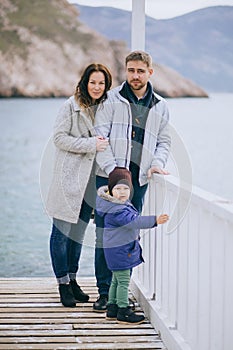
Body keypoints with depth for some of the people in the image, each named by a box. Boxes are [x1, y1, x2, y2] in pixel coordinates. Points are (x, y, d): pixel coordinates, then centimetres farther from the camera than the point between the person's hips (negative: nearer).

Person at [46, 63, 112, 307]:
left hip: (91, 176, 6)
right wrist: (91, 144, -18)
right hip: (70, 175, -6)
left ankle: (72, 279, 24)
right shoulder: (72, 106, -8)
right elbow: (59, 138, -13)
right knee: (62, 230, -1)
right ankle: (63, 284, 7)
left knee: (79, 229, 13)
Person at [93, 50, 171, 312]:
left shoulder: (160, 106, 13)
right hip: (109, 177, -3)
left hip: (139, 181, 3)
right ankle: (105, 292, 4)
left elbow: (163, 141, 20)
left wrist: (157, 163, 0)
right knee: (105, 234, -3)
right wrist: (112, 170, -14)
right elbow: (100, 136, -5)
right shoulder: (112, 99, 2)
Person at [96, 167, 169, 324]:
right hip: (118, 250, -11)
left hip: (125, 249, 11)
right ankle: (123, 312, 3)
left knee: (117, 280, 18)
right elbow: (134, 221, -34)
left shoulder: (124, 204, 10)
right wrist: (155, 220, -40)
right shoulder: (116, 210, -25)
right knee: (123, 280, -4)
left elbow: (132, 220, 25)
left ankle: (112, 308, 27)